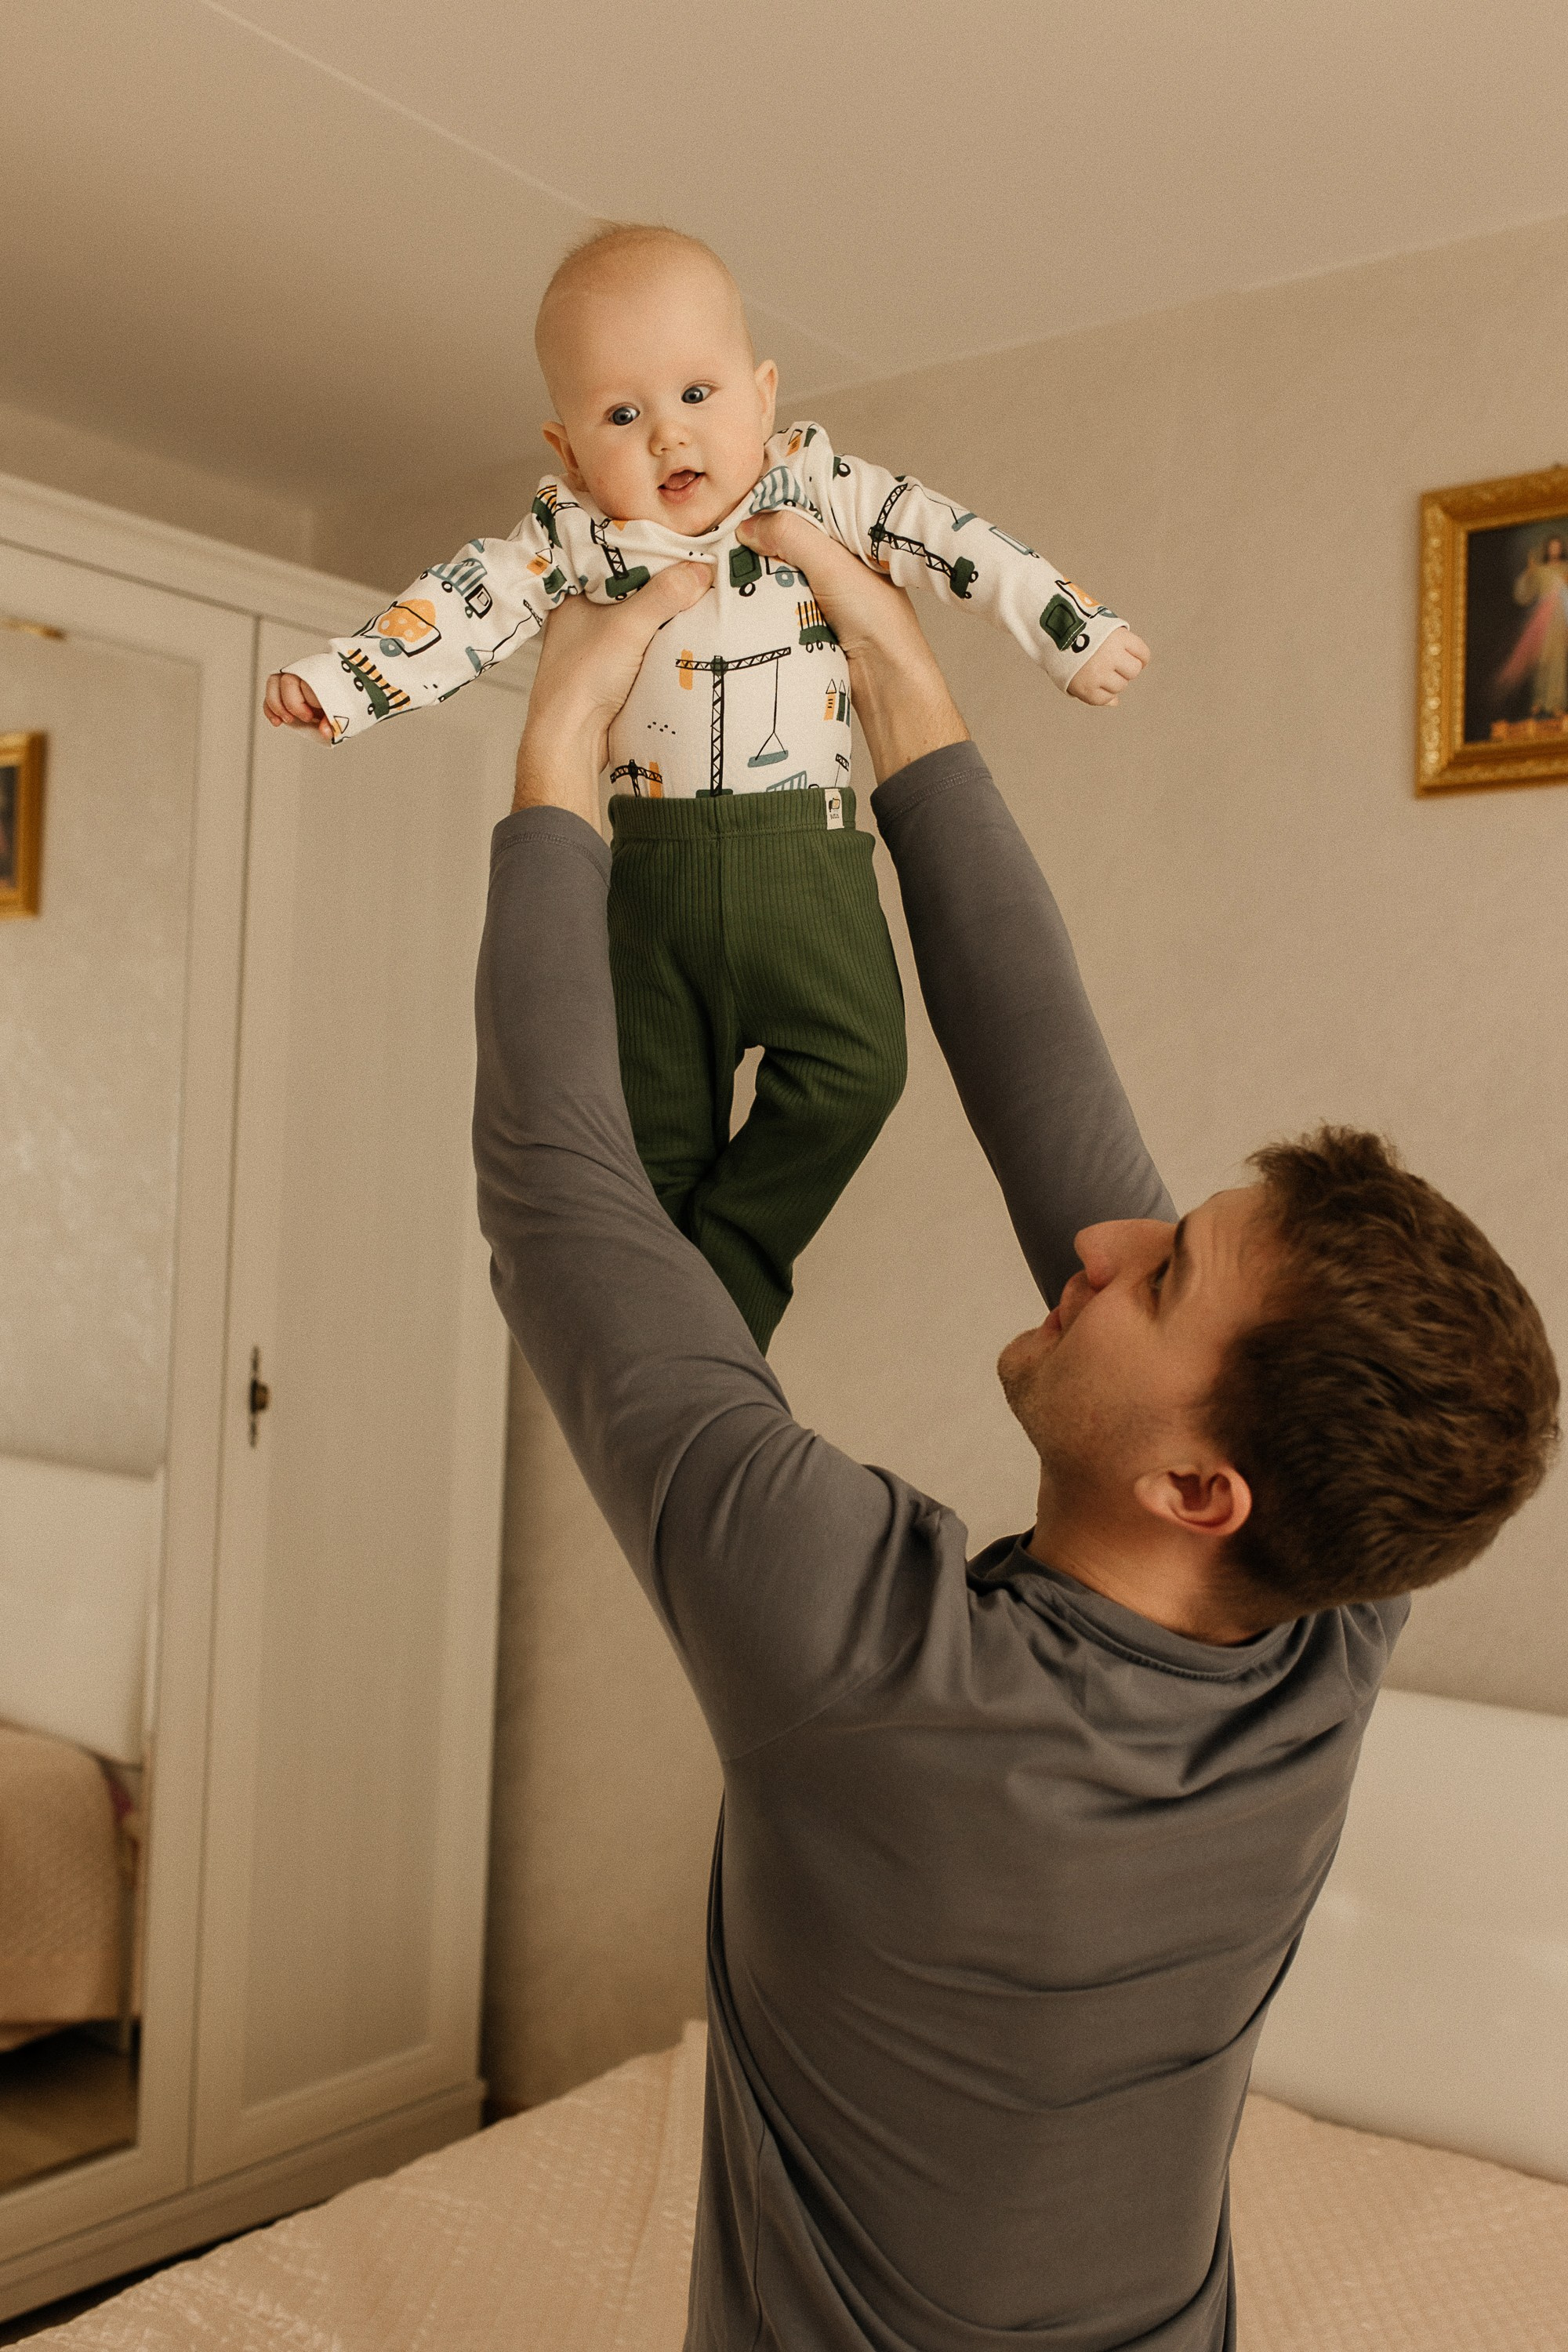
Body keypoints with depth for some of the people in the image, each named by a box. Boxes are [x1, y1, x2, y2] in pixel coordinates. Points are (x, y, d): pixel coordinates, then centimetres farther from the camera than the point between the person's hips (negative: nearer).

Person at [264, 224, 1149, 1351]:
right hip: (651, 868, 0)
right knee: (656, 1113, 6)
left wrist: (1077, 632, 2)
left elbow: (955, 542, 4)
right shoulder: (570, 535, 2)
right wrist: (334, 680, -14)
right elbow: (462, 605, -2)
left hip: (803, 855, 0)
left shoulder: (822, 489, 2)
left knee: (853, 1065, -14)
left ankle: (722, 1279, 1)